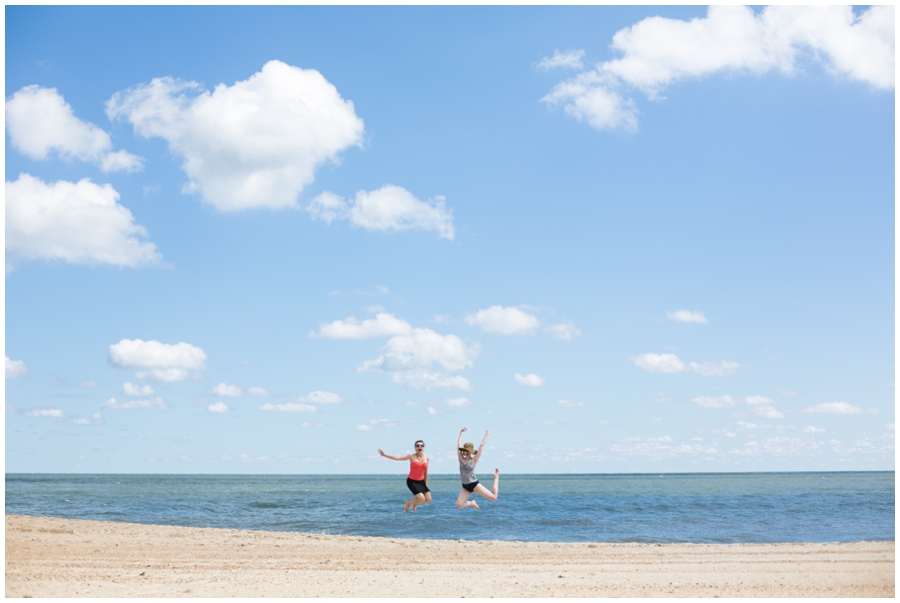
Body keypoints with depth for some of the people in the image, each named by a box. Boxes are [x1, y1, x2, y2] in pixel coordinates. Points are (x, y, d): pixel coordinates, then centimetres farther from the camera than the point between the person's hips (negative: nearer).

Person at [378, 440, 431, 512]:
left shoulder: (426, 458, 5)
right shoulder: (411, 457, -6)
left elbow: (425, 472, 12)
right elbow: (397, 458, -12)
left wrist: (426, 484, 13)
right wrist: (384, 455, -20)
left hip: (421, 482, 5)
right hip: (412, 481, -5)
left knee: (428, 500, -9)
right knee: (422, 499, -20)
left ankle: (415, 503, 23)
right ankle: (408, 502, 12)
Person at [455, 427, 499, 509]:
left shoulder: (473, 460, -5)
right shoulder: (461, 459, 3)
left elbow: (481, 445, -7)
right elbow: (459, 444, 5)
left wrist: (487, 435, -2)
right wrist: (461, 432, 9)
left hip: (474, 484, -4)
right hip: (465, 486, 4)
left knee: (493, 497, -3)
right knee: (459, 505, -12)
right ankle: (471, 503, 21)